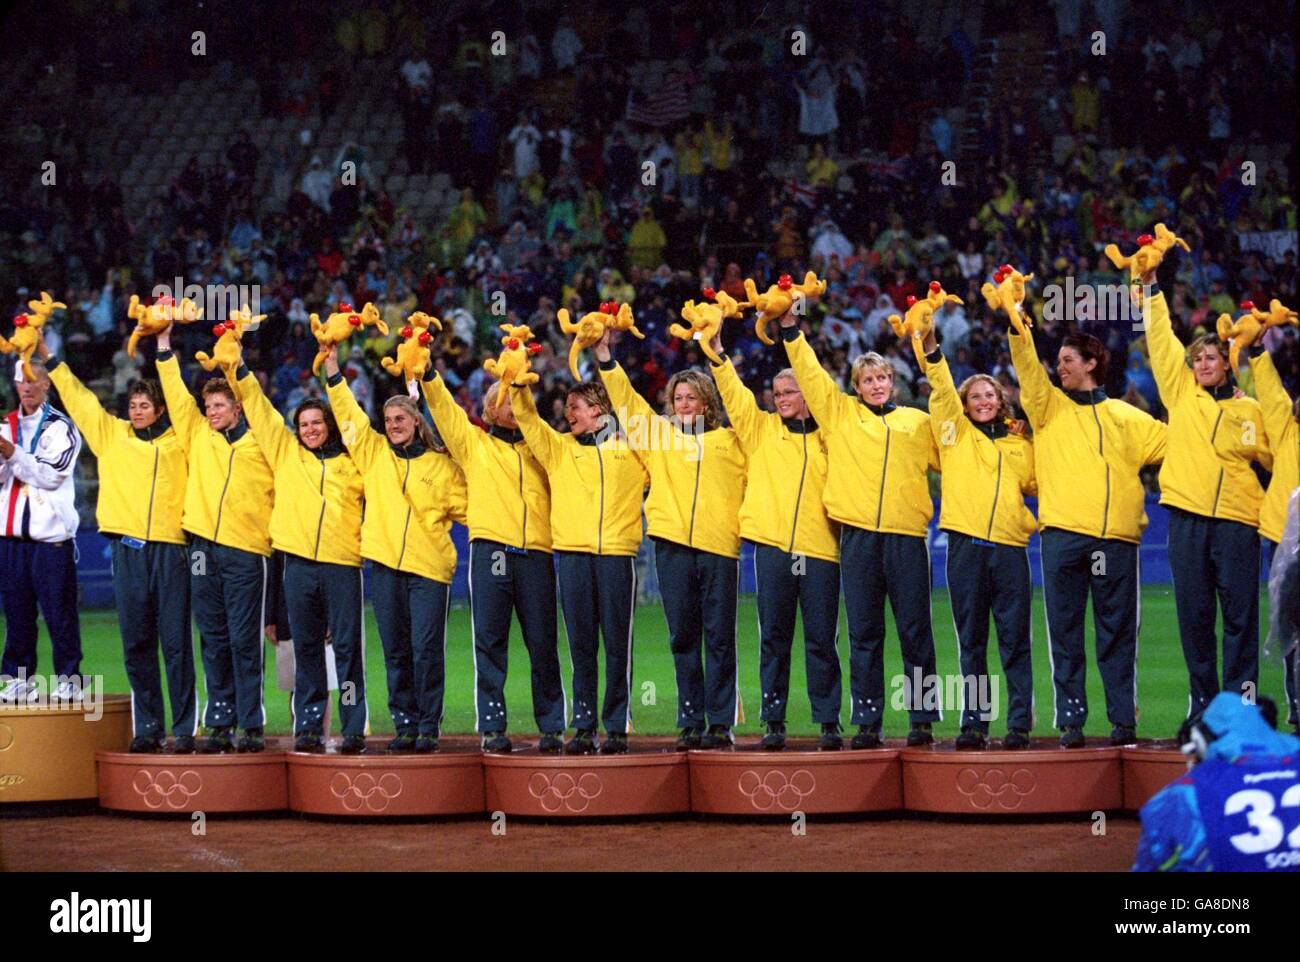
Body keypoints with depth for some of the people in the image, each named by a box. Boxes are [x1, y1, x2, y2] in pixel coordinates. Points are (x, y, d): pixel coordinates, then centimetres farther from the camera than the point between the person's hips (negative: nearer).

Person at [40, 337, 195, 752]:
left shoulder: (177, 440, 8)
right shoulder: (112, 435, 14)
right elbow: (77, 398, 16)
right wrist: (48, 358, 15)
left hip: (170, 548, -3)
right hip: (127, 549, 3)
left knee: (176, 641, -4)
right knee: (136, 643, 3)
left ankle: (184, 728, -2)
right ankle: (147, 727, 8)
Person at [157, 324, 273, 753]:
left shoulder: (259, 444, 4)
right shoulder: (198, 436, 12)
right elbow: (177, 396, 9)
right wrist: (164, 345, 5)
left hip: (245, 549, -4)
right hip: (205, 548, 4)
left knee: (244, 640, -5)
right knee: (213, 640, 5)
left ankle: (252, 725, -2)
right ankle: (220, 725, 8)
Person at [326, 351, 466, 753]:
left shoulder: (442, 464, 7)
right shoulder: (373, 453, 12)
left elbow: (463, 507, 9)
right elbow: (348, 413, 6)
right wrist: (331, 366, -1)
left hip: (429, 567, -3)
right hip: (385, 565, 3)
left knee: (426, 648, -7)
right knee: (395, 649, 5)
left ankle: (428, 726, -1)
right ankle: (405, 722, 12)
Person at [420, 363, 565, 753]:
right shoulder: (473, 442, 15)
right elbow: (442, 406, 5)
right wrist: (427, 373, -9)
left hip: (536, 552, 1)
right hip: (491, 550, -1)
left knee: (543, 643, 0)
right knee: (490, 640, -5)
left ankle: (552, 727, 4)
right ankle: (492, 727, -3)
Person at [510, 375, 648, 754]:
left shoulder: (630, 446, 12)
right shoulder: (559, 448, 16)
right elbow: (527, 419, 6)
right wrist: (518, 385, -7)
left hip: (617, 553, -2)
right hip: (571, 552, 2)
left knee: (617, 642, -2)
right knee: (581, 643, 2)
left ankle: (617, 726, 1)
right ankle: (583, 726, 4)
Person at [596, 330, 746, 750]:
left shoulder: (729, 440, 13)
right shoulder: (659, 435, 16)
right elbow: (625, 400, 14)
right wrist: (604, 356, 5)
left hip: (719, 545, -2)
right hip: (673, 545, 2)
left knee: (719, 635, -2)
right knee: (683, 636, 3)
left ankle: (721, 723, 0)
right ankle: (690, 723, 6)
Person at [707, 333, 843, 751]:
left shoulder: (826, 437, 11)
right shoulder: (761, 428, 12)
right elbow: (734, 395, 1)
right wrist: (717, 355, -11)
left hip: (819, 548, -1)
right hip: (772, 547, 1)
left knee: (822, 638, 0)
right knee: (773, 637, 2)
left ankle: (829, 721, 4)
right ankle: (773, 722, 6)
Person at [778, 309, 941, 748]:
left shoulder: (917, 421, 15)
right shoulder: (840, 413, 14)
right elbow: (809, 372, 10)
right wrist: (791, 328, 3)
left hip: (907, 536, 0)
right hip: (859, 535, 0)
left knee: (915, 630, -1)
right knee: (864, 633, 1)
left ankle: (923, 718, 2)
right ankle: (866, 722, 2)